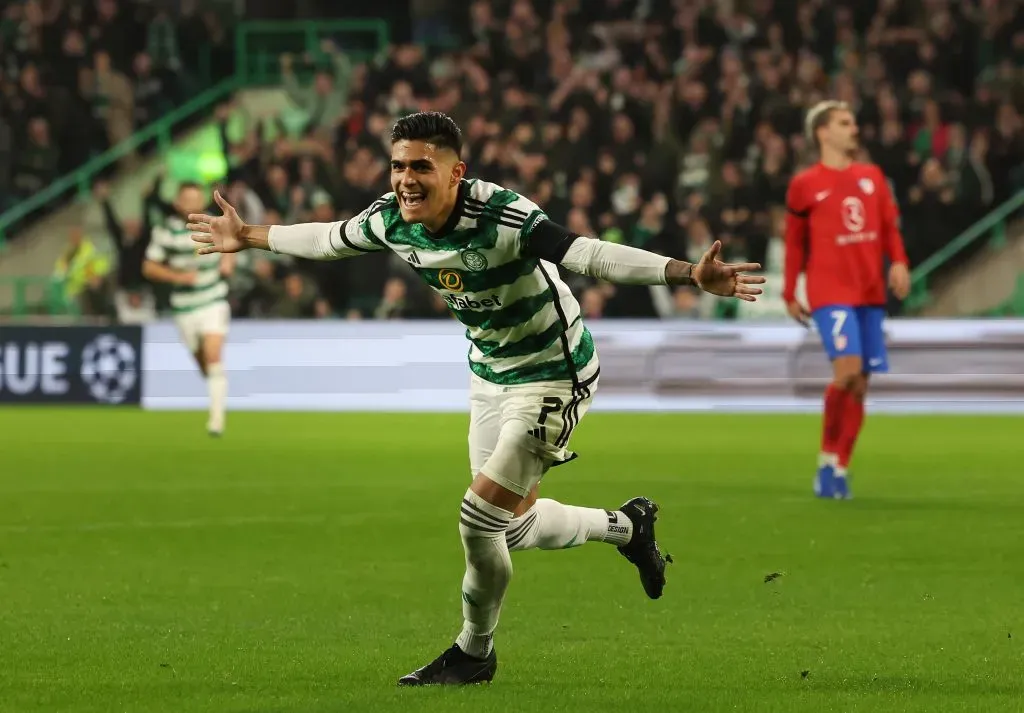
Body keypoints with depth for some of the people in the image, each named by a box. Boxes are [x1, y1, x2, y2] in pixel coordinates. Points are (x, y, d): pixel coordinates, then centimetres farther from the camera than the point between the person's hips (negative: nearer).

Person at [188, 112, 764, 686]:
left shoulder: (502, 217, -33)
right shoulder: (391, 219, -12)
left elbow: (587, 255, -42)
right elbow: (328, 240, 10)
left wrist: (688, 273, -54)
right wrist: (248, 238, 22)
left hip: (554, 375, -8)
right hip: (491, 374, 8)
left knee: (481, 516, -11)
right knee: (516, 526, 16)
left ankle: (474, 654, 13)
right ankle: (627, 526, 44)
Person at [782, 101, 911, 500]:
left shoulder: (872, 176, 13)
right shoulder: (805, 185, 2)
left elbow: (889, 225, 15)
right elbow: (795, 243, 7)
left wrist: (898, 262, -3)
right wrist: (789, 294, 7)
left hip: (870, 293, 5)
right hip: (830, 291, -5)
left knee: (859, 385, 3)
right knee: (848, 370, -20)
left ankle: (838, 468, 13)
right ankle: (828, 458, -4)